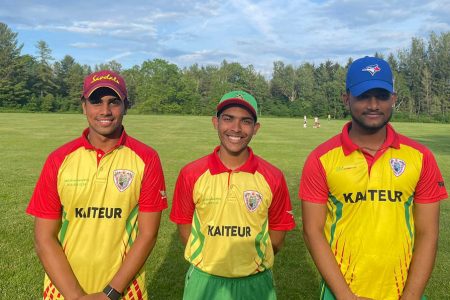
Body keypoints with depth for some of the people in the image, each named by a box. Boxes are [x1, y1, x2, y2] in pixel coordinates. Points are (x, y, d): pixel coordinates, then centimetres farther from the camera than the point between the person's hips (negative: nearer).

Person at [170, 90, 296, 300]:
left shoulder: (273, 178, -8)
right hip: (204, 282, 0)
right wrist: (210, 261, -1)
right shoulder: (191, 175, -8)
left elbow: (277, 237, 1)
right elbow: (185, 229, 0)